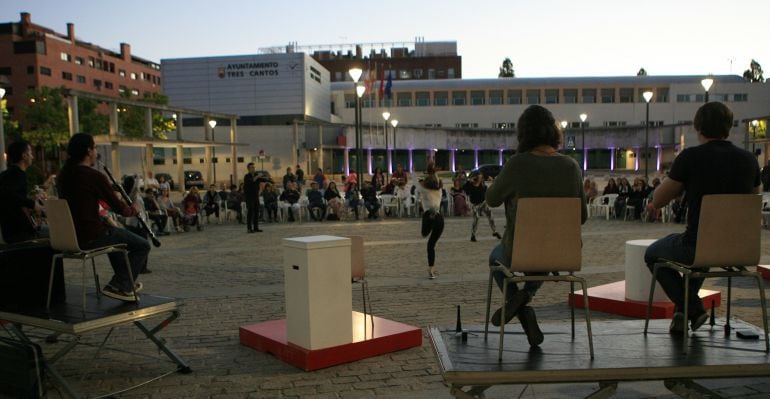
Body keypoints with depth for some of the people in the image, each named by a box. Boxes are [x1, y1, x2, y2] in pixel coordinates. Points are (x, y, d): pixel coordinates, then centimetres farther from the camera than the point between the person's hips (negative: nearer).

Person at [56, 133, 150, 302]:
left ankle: (126, 283, 40)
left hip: (70, 236, 9)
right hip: (91, 237, -9)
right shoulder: (94, 176, -17)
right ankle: (118, 285, 1)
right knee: (143, 246, 6)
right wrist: (132, 210, 10)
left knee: (113, 234, 37)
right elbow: (119, 208, -12)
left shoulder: (63, 175, 6)